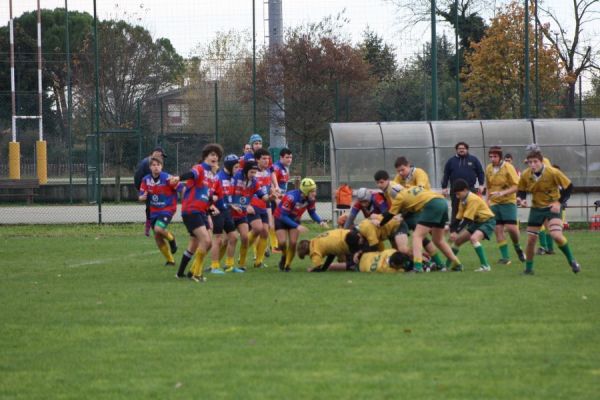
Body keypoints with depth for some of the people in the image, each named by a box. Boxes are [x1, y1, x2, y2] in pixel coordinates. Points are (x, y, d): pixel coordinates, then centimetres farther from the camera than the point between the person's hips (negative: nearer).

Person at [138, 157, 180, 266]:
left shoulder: (167, 178, -16)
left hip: (167, 209, -6)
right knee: (158, 238, 5)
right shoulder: (146, 180, -2)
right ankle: (170, 260, 23)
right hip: (154, 211, 6)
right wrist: (142, 197, -21)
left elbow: (181, 189, -10)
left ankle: (171, 239, 5)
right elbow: (141, 196, 2)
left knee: (158, 229, -29)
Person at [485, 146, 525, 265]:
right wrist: (488, 199, 10)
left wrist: (503, 193, -26)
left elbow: (516, 186, -14)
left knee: (511, 227, -14)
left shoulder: (508, 167, -11)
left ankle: (517, 247, 15)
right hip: (494, 203, 4)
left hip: (508, 201, -4)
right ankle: (505, 257, 1)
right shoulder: (488, 168, 5)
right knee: (498, 229, -3)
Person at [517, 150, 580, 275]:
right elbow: (521, 191, 6)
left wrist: (559, 202, -19)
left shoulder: (553, 173, -20)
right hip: (536, 208, 4)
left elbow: (568, 187, -10)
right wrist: (521, 199, -17)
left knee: (557, 236, -23)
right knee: (531, 240, 1)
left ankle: (572, 261, -2)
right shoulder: (525, 175, -9)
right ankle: (528, 269, 19)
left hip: (552, 208, -4)